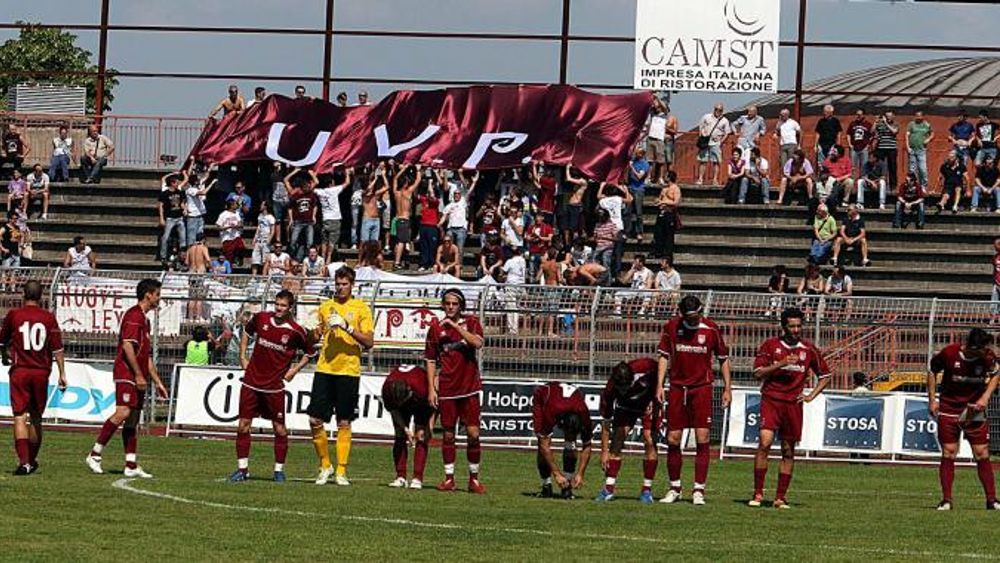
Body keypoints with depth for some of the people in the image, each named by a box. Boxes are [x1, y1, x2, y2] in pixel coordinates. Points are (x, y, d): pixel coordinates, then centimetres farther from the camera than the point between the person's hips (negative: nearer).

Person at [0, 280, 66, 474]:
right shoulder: (48, 318, 0)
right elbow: (57, 348, 0)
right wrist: (62, 373, 7)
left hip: (19, 371, -2)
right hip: (41, 372, 2)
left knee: (20, 416, -5)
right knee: (36, 418, 15)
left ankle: (24, 462, -18)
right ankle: (32, 460, 25)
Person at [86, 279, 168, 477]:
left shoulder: (143, 319, 22)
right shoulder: (134, 315, -9)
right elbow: (128, 346, -19)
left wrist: (157, 382, 26)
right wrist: (138, 375, -20)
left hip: (138, 377, 10)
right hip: (127, 372, -10)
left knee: (133, 420, 6)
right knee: (123, 412, -19)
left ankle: (131, 466, 3)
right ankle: (95, 454, -16)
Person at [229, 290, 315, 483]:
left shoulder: (296, 331, -8)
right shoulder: (261, 318, 0)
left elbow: (309, 353, 8)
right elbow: (246, 332, 21)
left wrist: (294, 370, -1)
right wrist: (242, 357, 13)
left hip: (275, 385, -2)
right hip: (251, 381, 2)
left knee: (279, 428, 0)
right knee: (243, 425, 1)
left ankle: (279, 470, 14)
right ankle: (242, 469, 9)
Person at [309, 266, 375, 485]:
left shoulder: (361, 308, 1)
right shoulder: (326, 307, 12)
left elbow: (369, 342, -5)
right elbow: (315, 337, 17)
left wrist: (348, 327, -17)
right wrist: (316, 332, -5)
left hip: (349, 371, -3)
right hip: (324, 369, 3)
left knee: (344, 423, 0)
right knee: (315, 420, -2)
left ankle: (341, 471, 6)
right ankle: (325, 465, 14)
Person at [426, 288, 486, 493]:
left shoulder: (470, 322, 3)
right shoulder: (436, 327, 6)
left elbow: (478, 343, -16)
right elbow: (430, 360, 8)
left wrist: (456, 326, -18)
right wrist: (431, 388, 1)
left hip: (469, 387, -1)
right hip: (446, 389, 1)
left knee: (473, 433, -3)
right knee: (448, 434, 4)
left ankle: (474, 478, 7)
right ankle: (449, 478, 12)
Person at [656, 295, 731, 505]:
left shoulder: (711, 329, -3)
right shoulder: (671, 327, 0)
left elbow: (723, 359, 7)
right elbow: (664, 356, 8)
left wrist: (727, 388, 4)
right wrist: (659, 384, 0)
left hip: (702, 388, -2)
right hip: (677, 387, 2)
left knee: (702, 439, -7)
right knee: (673, 439, 1)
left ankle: (699, 490, -5)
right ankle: (674, 488, 15)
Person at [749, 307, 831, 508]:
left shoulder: (809, 350, 8)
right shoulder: (770, 345, 2)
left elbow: (825, 376, 18)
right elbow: (758, 373, -3)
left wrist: (811, 396, 6)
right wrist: (780, 364, -14)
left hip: (793, 403, 3)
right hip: (771, 400, -3)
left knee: (788, 451, 4)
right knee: (765, 441, -18)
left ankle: (780, 497, 11)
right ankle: (757, 494, -12)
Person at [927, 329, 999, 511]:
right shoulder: (949, 353, -16)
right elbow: (932, 371, 2)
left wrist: (985, 397, -6)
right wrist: (932, 400, 0)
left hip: (974, 409, 1)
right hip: (948, 409, -1)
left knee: (982, 454, -1)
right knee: (948, 454, -1)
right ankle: (946, 500, 5)